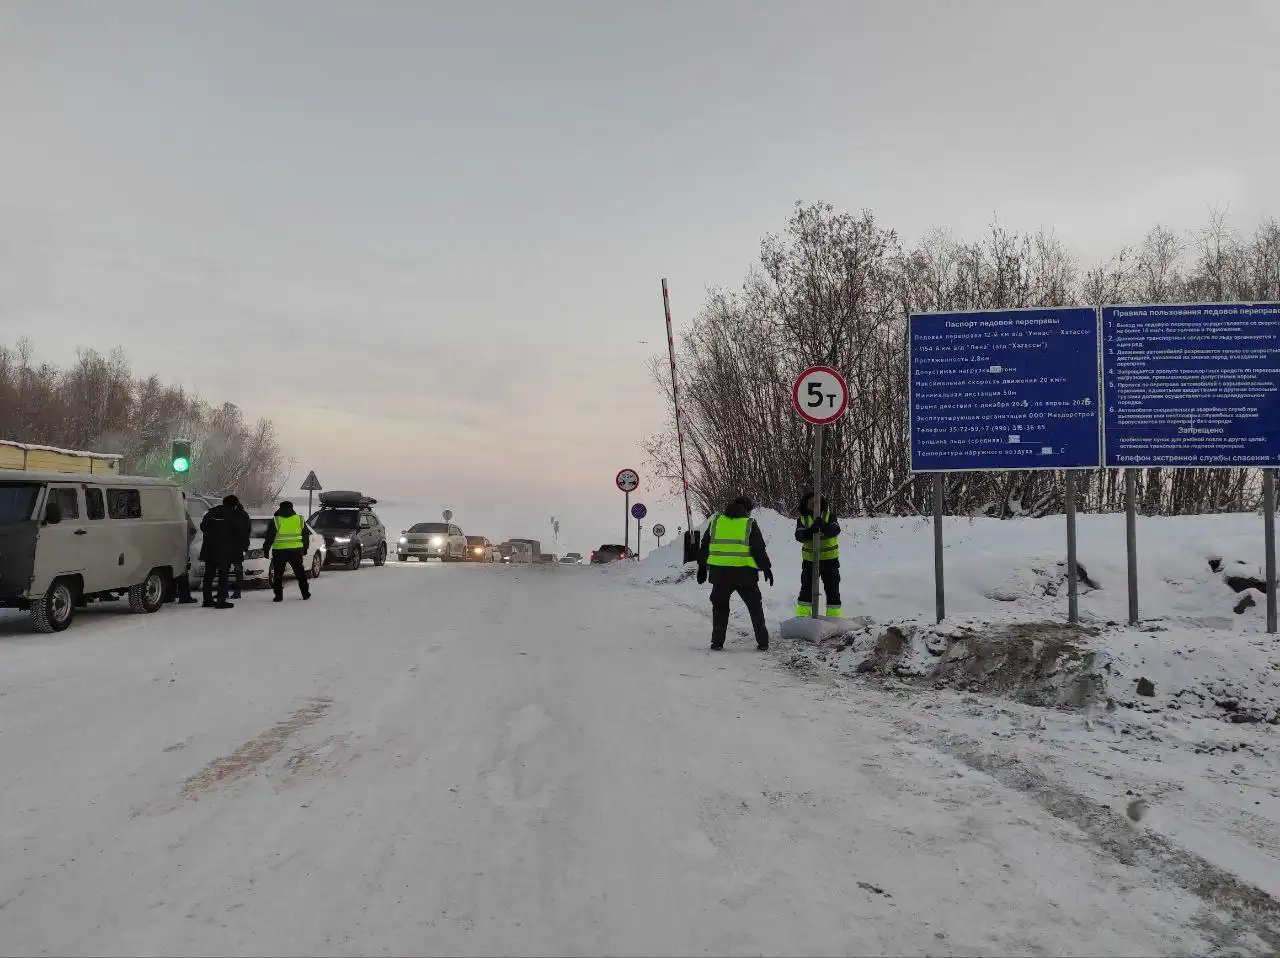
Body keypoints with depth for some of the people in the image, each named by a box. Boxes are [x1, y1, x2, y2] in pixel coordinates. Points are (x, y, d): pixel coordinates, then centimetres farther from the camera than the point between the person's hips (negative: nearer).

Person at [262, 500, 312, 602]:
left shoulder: (275, 520, -3)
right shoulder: (299, 519, 6)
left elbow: (269, 537, -3)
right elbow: (306, 535, 13)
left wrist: (266, 549, 5)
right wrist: (305, 548, 23)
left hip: (279, 551, -3)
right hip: (296, 550, 3)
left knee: (278, 574, 4)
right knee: (300, 572, 13)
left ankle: (278, 595, 1)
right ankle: (305, 593, 16)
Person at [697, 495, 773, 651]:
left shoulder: (716, 521, 10)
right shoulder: (750, 524, 0)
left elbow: (704, 547, 13)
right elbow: (759, 550, -2)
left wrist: (702, 567, 20)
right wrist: (767, 568, 9)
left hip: (719, 572, 2)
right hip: (744, 573, -2)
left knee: (720, 607, 16)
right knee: (755, 607, 13)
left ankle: (717, 641, 12)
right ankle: (762, 641, 13)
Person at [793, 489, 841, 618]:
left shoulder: (828, 515, -4)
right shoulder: (802, 518, 0)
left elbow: (835, 530, -21)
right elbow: (799, 535, -15)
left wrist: (823, 526, -41)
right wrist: (811, 530, -35)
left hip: (830, 559, -1)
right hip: (809, 560, 1)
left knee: (832, 589, 6)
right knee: (806, 588, 7)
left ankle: (834, 616, 17)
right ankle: (802, 615, 18)